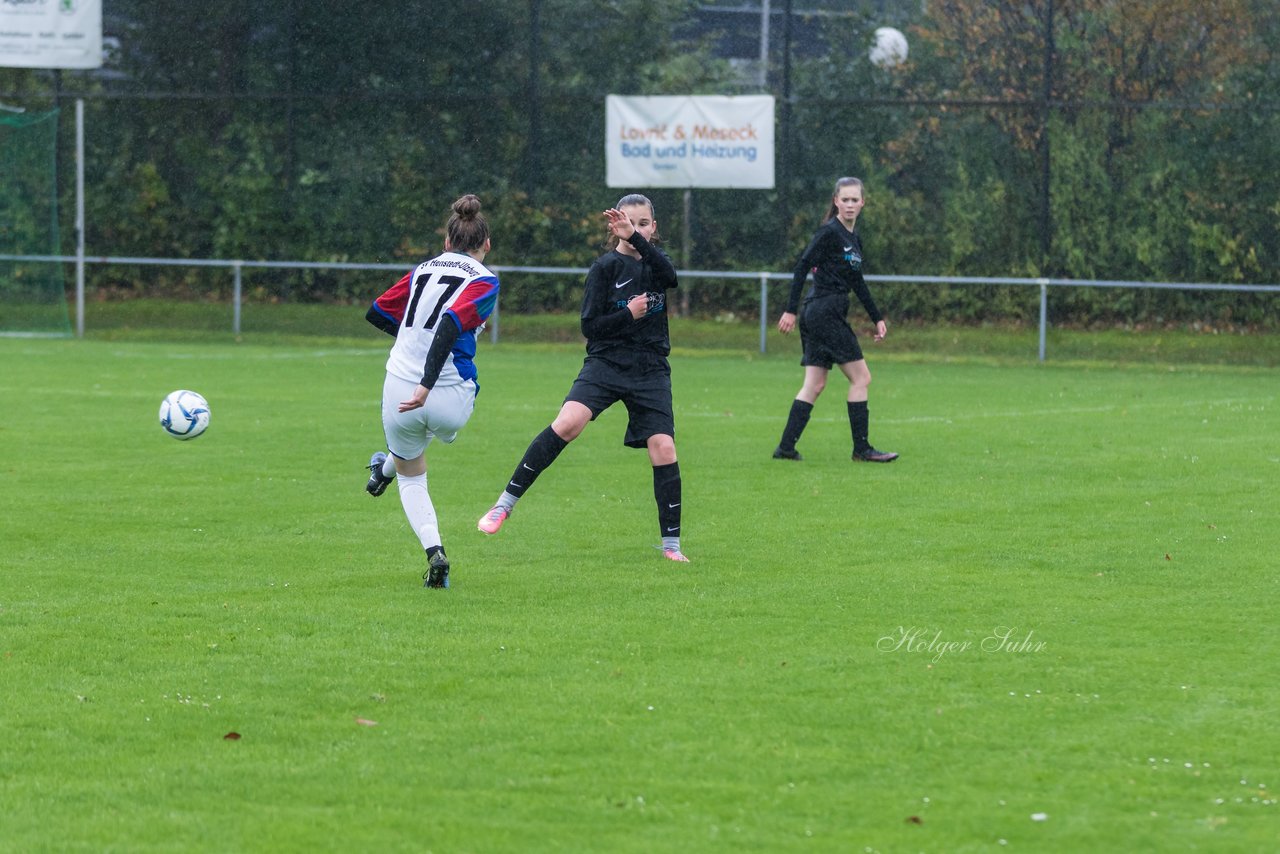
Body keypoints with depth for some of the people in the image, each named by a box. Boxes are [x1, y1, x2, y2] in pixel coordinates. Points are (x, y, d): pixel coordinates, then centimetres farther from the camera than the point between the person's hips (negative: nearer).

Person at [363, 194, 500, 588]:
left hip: (399, 390, 3)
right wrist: (426, 387, -27)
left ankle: (434, 551, 2)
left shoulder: (423, 270, 9)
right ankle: (386, 467, 54)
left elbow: (376, 313, 15)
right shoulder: (484, 281, -6)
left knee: (412, 479, 22)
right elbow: (451, 325, -21)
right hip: (450, 400, -3)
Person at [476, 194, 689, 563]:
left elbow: (669, 276, -18)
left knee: (663, 448, -9)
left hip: (650, 371, 3)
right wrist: (629, 314, -16)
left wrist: (635, 238, -28)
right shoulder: (606, 266, -1)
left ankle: (671, 544, 2)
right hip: (606, 363, -3)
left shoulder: (654, 262, 9)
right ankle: (505, 503, -18)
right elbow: (590, 326, -4)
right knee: (567, 423, -25)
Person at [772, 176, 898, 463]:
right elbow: (802, 267, -14)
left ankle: (786, 447, 6)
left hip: (817, 317, 9)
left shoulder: (854, 238, 15)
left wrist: (877, 318, 23)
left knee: (814, 385, 7)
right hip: (826, 313, -9)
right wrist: (791, 310, -18)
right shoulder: (829, 232, -11)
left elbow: (857, 283, 23)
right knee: (861, 377, -5)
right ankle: (861, 448, -1)